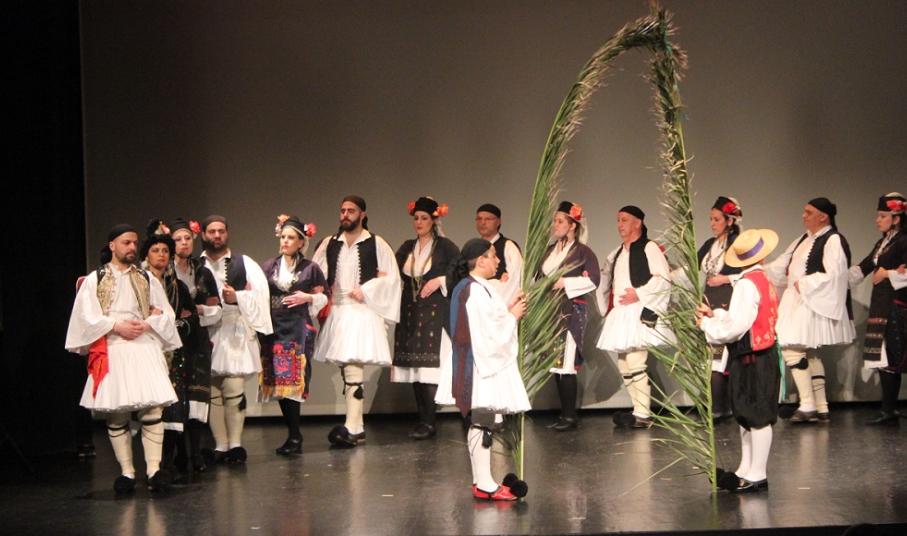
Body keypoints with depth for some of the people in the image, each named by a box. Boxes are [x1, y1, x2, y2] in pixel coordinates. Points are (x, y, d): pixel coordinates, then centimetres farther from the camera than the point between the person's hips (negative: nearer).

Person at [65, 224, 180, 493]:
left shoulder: (146, 279, 16)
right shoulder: (94, 280, 9)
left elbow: (166, 314, 12)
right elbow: (88, 317, 0)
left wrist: (146, 324, -7)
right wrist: (117, 326, -11)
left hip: (145, 347, 1)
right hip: (111, 351, -1)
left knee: (152, 408, -12)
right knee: (116, 413, -1)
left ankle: (154, 469, -12)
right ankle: (126, 472, 6)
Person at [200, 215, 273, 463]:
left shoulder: (245, 263, 8)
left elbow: (260, 294, 0)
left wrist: (237, 297, -13)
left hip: (235, 332, -1)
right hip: (206, 334, 1)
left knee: (234, 391, -6)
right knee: (211, 393, 3)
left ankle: (235, 443, 1)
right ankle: (220, 446, 10)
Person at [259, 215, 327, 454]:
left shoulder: (310, 268, 5)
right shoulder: (269, 266, 12)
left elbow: (322, 297, 10)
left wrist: (307, 297, -8)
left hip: (299, 328, -3)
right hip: (274, 328, 3)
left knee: (292, 380, -11)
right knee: (278, 380, 0)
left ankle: (294, 436, -5)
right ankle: (294, 436, 9)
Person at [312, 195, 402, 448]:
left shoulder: (376, 244, 2)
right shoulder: (329, 244, 14)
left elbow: (390, 276, 0)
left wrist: (365, 291, -8)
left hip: (362, 311, -5)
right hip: (337, 311, 5)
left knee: (354, 367, -15)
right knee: (346, 367, 7)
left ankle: (351, 429, -18)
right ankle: (357, 428, 12)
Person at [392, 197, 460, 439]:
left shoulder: (445, 246, 0)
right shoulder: (407, 248, 15)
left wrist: (440, 280, -12)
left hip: (435, 312, -5)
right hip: (410, 312, 5)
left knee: (429, 364, -11)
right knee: (414, 364, 5)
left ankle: (429, 422, -10)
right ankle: (422, 419, 11)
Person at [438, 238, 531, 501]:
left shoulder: (471, 287, 15)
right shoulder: (475, 290, -17)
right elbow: (489, 332, -19)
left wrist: (507, 310, 11)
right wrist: (512, 316, -7)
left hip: (486, 364, 10)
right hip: (483, 365, -10)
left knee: (482, 424, 12)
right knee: (483, 422, -6)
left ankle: (482, 481, 18)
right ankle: (484, 484, -1)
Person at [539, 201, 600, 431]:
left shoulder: (582, 251, -4)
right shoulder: (550, 250, 17)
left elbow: (593, 280, -11)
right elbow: (541, 277, 27)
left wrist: (566, 283, -13)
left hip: (571, 311, -7)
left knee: (567, 363, -11)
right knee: (555, 363, 6)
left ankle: (570, 416, -6)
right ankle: (564, 414, 13)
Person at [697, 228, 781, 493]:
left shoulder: (747, 283, -18)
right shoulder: (764, 280, 10)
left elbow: (736, 327, -21)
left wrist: (707, 324, -8)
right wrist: (715, 314, 8)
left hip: (752, 358, -9)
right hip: (763, 354, 9)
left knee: (757, 417, -3)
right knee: (746, 416, 17)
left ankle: (757, 476, 3)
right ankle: (746, 470, 26)